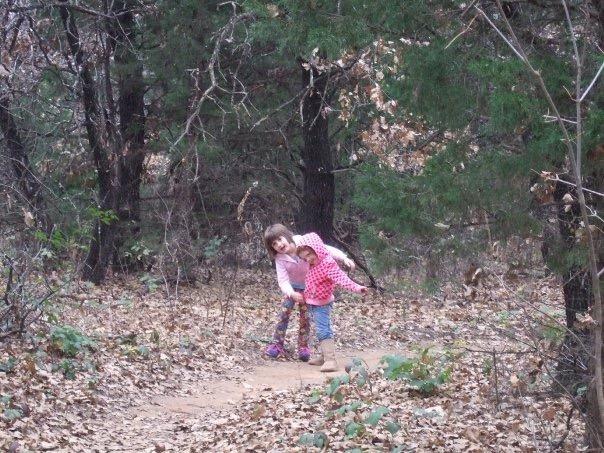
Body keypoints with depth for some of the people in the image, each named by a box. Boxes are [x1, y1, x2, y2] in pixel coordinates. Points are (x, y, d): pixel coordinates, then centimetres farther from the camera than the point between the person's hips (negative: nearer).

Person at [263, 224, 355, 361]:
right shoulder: (280, 259, -21)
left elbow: (327, 250, -27)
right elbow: (283, 280, -26)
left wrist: (344, 258, -41)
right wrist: (292, 294, -45)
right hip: (293, 287, 1)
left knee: (305, 316, -3)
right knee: (284, 312, -8)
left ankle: (303, 346, 10)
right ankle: (277, 343, 4)